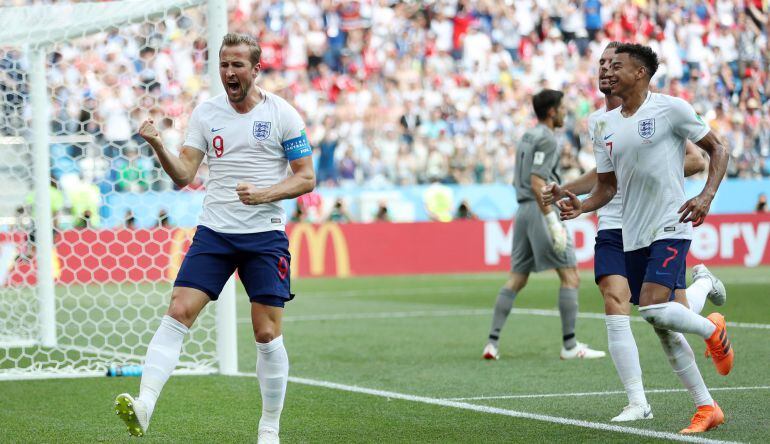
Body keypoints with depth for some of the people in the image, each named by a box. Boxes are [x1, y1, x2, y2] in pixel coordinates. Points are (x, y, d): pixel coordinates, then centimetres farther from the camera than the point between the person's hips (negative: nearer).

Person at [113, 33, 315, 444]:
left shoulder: (282, 114, -2)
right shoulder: (205, 113, 6)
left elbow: (306, 177, -1)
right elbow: (182, 175, 2)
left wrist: (264, 194, -17)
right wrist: (158, 147, -16)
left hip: (265, 236, -2)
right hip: (213, 232, 2)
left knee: (267, 334, -3)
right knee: (178, 311, -14)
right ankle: (144, 405, -21)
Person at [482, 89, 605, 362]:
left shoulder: (528, 136, 18)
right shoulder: (546, 139, -10)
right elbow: (537, 182, -19)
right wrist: (553, 222, -22)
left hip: (523, 210, 9)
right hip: (540, 209, -9)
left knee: (516, 280, 9)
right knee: (570, 276, -5)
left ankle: (492, 343, 3)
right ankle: (570, 346, -7)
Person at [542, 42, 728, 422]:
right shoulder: (595, 122, 11)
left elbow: (697, 161, -11)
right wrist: (563, 191, 17)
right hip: (612, 227, 5)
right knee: (615, 309, -13)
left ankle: (703, 282, 35)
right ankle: (637, 403, -7)